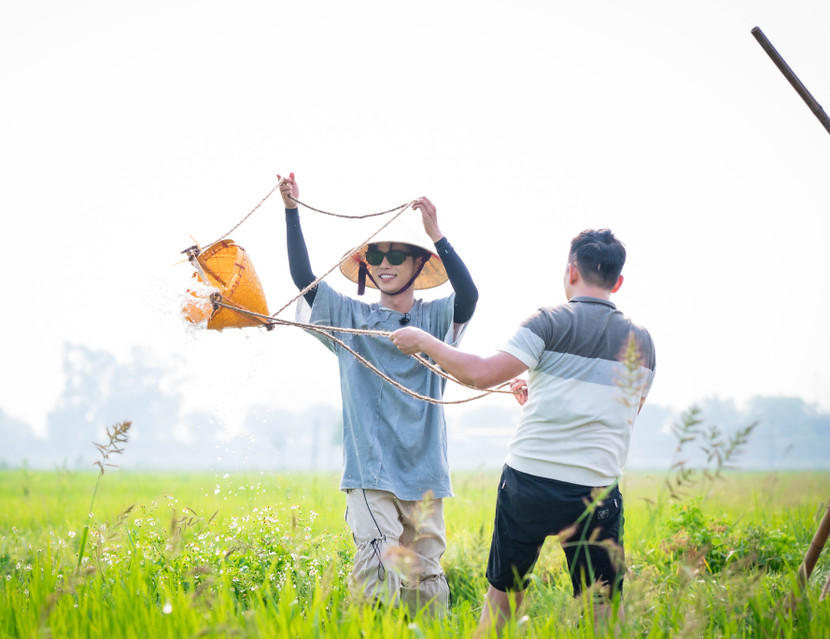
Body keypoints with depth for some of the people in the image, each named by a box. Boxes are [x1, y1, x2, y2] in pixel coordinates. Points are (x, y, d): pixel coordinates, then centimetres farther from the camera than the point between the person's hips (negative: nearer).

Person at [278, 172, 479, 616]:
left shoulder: (435, 319, 5)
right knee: (378, 565, -17)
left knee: (425, 576, 6)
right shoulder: (351, 318, 8)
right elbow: (303, 277, -2)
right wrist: (291, 212, -10)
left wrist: (436, 235, -27)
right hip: (370, 471, -1)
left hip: (423, 472, 1)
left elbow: (469, 295, -16)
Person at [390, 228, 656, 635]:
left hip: (529, 482, -2)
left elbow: (482, 374, -12)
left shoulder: (552, 322, -4)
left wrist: (424, 341, 1)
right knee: (604, 610, 6)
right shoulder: (641, 341, 11)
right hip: (596, 490, 2)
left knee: (502, 596, 14)